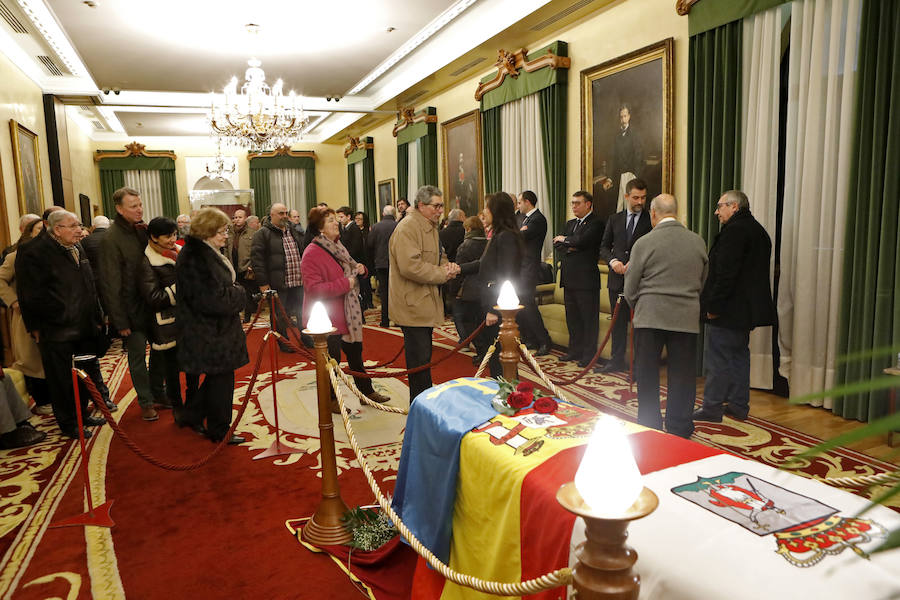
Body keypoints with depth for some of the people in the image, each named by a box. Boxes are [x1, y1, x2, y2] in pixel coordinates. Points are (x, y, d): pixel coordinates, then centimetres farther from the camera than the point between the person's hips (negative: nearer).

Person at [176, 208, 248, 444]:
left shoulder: (208, 252, 11)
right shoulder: (194, 258, -22)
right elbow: (210, 298, -27)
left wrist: (234, 293, 1)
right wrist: (238, 295, -13)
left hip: (215, 328, 10)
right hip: (209, 332, -10)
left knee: (218, 376, 19)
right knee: (220, 379, 1)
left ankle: (191, 416, 34)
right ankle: (219, 431, 15)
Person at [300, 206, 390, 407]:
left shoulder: (337, 247, 12)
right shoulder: (312, 253, -18)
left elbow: (346, 272, 26)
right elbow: (314, 289, -26)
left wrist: (359, 269, 3)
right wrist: (345, 284, -25)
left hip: (347, 314, 9)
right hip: (327, 318, -9)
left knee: (355, 352, 18)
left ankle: (366, 391, 31)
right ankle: (330, 400, 20)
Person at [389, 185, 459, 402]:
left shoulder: (431, 227, 16)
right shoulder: (407, 227, -17)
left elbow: (438, 257, 27)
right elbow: (410, 266, -26)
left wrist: (447, 266, 2)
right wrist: (443, 274, -17)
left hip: (426, 303, 10)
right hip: (412, 305, -10)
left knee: (424, 357, 17)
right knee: (420, 360, -4)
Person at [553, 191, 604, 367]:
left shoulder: (596, 223, -7)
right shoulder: (570, 224, 19)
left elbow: (581, 241, -21)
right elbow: (557, 243, 11)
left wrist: (564, 239, -3)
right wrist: (569, 248, -10)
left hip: (586, 278, -8)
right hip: (569, 278, 8)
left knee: (589, 318, -1)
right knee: (572, 316, 14)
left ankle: (589, 354, 7)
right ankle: (575, 350, 25)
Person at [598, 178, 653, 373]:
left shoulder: (651, 220, -1)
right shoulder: (614, 219, 11)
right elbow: (604, 247, 13)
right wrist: (612, 261, -6)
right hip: (617, 278, 4)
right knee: (618, 321, 12)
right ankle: (617, 361, 23)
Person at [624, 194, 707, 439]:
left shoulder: (644, 243, -8)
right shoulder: (698, 242, 4)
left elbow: (630, 289, -2)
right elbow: (702, 283, 14)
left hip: (650, 317, -3)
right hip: (687, 318, 3)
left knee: (647, 375, 8)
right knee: (681, 375, 10)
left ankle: (649, 428, 16)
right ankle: (678, 430, 17)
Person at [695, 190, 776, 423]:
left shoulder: (734, 230, -15)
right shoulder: (758, 230, 16)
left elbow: (726, 273, -22)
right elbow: (756, 271, 18)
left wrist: (713, 305, -19)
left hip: (728, 309, -10)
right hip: (747, 308, 10)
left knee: (717, 359, -4)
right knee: (739, 356, 16)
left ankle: (712, 408, 2)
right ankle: (739, 406, 23)